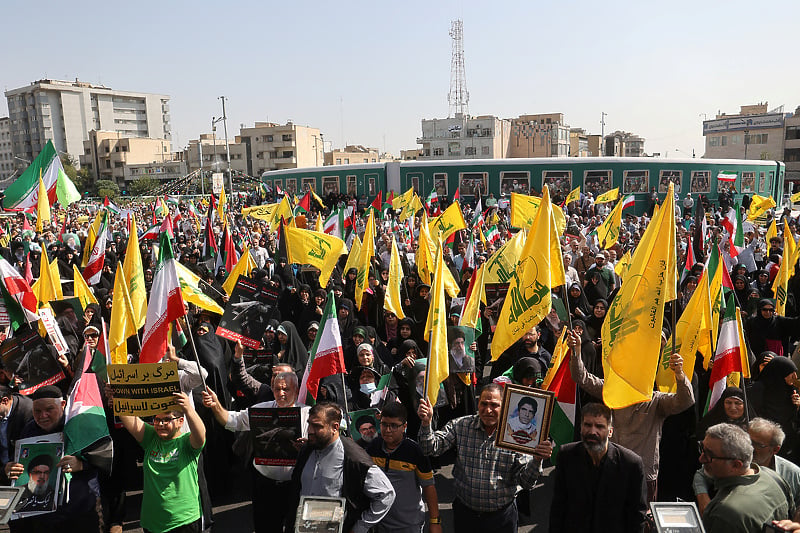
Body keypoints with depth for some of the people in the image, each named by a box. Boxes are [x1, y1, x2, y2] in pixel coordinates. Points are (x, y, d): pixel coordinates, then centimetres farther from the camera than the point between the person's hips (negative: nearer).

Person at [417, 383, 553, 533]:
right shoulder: (460, 426, -7)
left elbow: (525, 482, -12)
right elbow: (431, 448, -13)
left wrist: (537, 460, -30)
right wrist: (426, 422, -29)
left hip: (502, 515, -1)